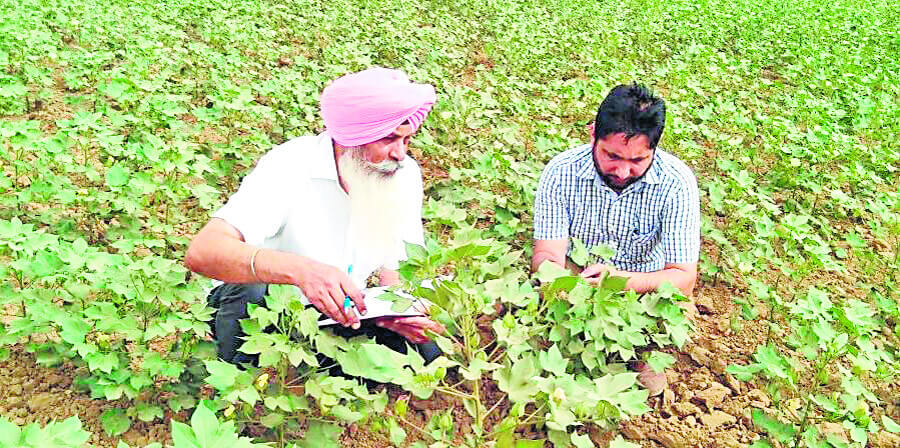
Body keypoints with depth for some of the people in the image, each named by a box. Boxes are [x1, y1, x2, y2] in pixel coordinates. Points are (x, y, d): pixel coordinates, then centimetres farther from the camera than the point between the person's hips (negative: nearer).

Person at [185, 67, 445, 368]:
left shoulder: (405, 174, -8)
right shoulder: (289, 167, -25)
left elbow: (391, 270, -3)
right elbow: (201, 253, -37)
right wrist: (300, 269, -54)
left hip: (342, 314, 4)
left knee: (428, 352, -17)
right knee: (252, 292, -37)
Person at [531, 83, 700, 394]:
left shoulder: (676, 182, -21)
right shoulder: (561, 172, -17)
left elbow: (683, 280, -21)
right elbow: (547, 254, -18)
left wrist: (621, 280, -42)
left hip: (645, 293, -1)